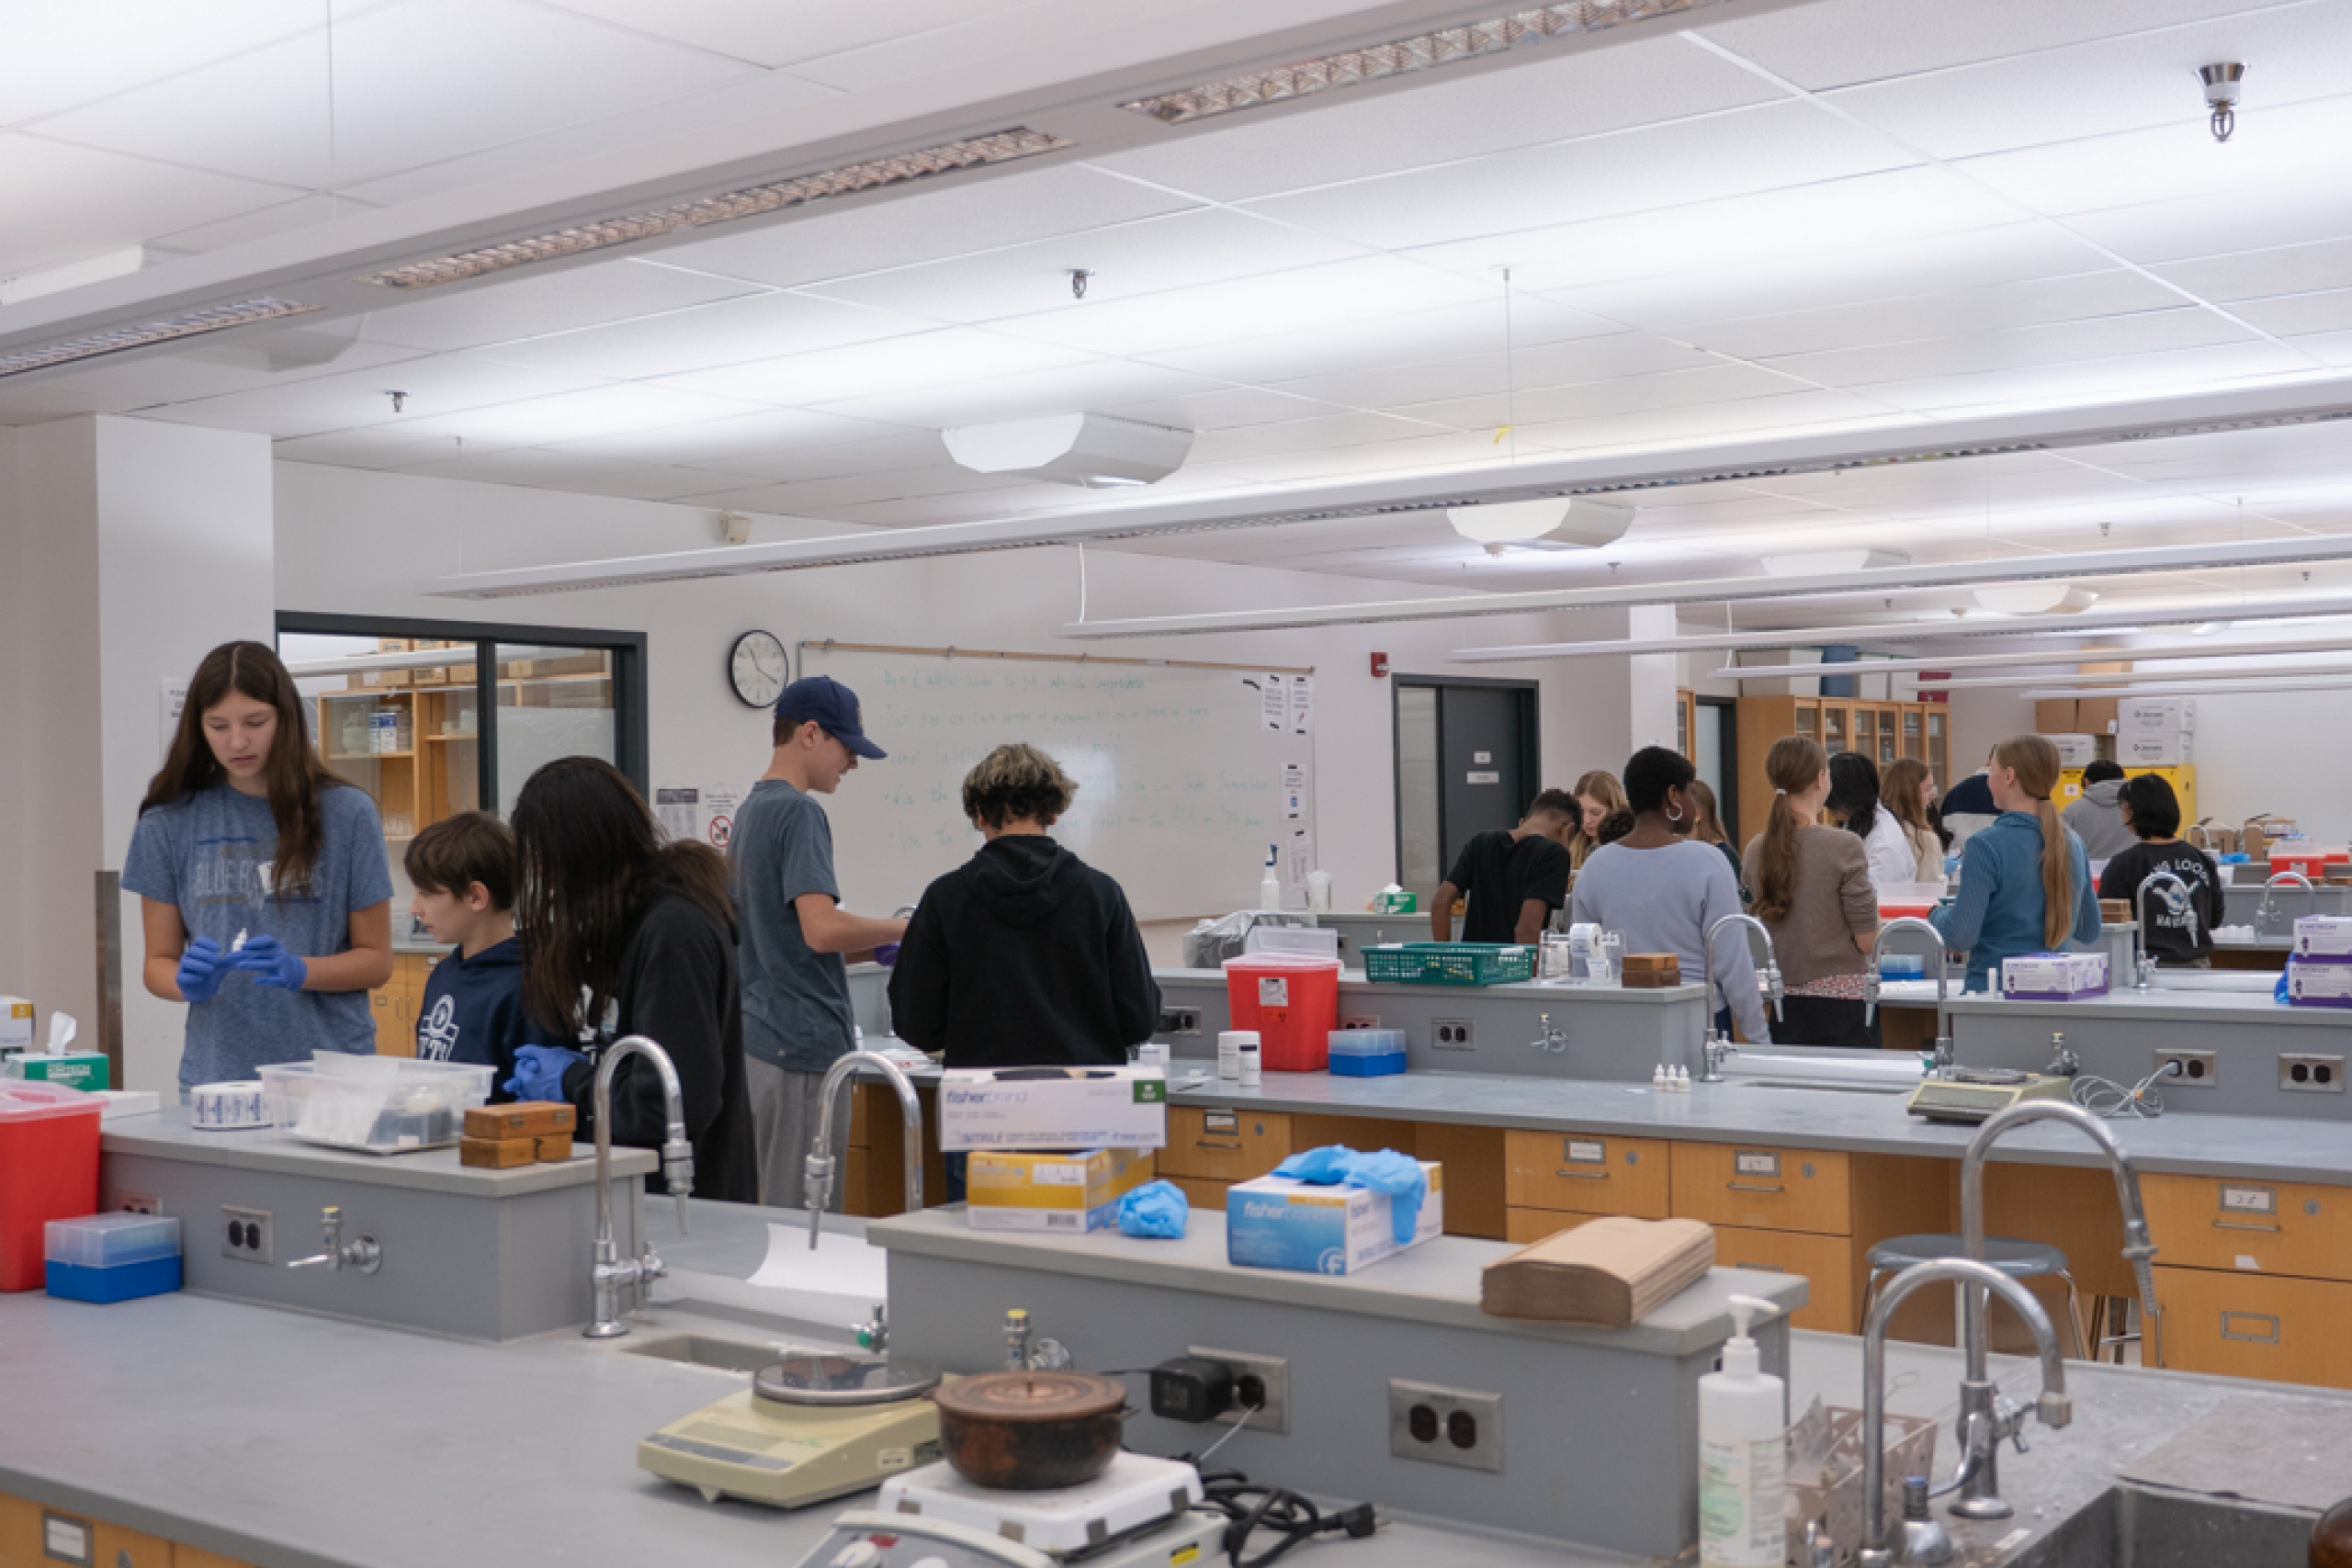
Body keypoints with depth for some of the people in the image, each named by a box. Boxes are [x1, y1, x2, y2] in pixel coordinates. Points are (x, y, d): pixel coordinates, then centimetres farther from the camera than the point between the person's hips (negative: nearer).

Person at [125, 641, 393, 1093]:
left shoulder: (346, 813, -1)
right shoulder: (170, 823, 3)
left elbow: (376, 960, 2)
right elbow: (158, 963, 8)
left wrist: (298, 971, -16)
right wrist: (189, 982, -14)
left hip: (330, 1070, -1)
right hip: (216, 1074, 1)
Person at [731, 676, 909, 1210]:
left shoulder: (752, 808, 16)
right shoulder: (798, 811, -14)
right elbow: (821, 928, -25)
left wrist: (876, 944, 18)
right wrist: (909, 929, -11)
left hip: (761, 1035, 10)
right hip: (803, 1043, -10)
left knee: (774, 1206, 14)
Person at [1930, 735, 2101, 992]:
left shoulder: (1986, 845, -12)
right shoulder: (2073, 844, 7)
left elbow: (1960, 936, -13)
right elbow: (2089, 932, 17)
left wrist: (1938, 913, 7)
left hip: (1995, 990, -6)